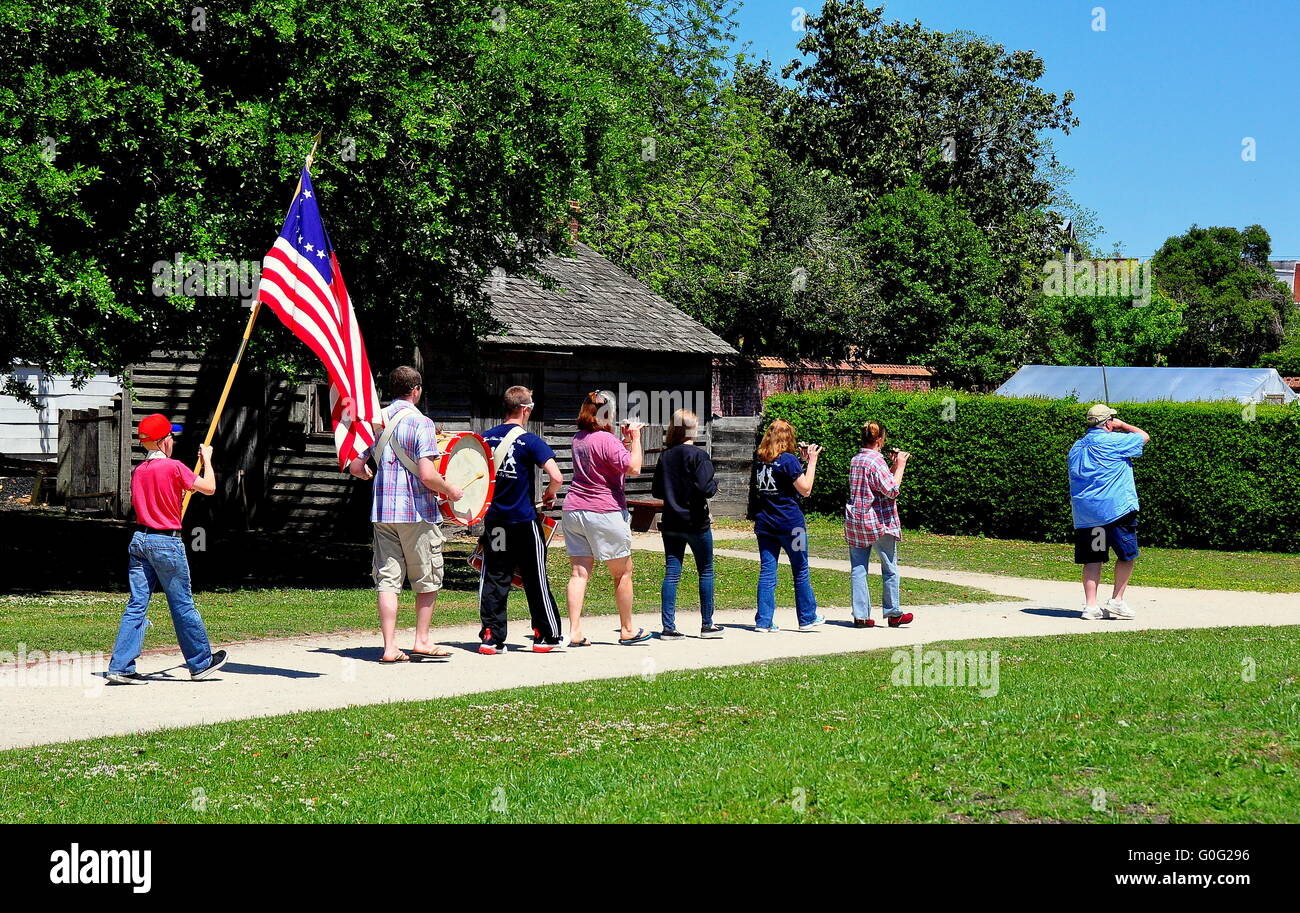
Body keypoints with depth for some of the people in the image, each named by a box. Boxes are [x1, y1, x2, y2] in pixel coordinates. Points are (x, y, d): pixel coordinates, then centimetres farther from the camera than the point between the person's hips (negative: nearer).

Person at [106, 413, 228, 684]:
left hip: (139, 540, 6)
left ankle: (121, 666, -2)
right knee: (183, 606, 6)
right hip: (167, 542, -6)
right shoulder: (174, 467, -12)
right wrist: (207, 459, 9)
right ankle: (201, 663, 18)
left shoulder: (138, 472, 8)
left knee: (136, 605, 5)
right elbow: (209, 488, -7)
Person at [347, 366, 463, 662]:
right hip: (417, 511, -5)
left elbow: (355, 467, 12)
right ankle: (422, 641, 15)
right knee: (427, 580, 11)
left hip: (382, 512, 5)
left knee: (387, 579, 4)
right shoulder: (421, 423, -10)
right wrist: (451, 491, -1)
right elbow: (427, 475, -19)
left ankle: (390, 647, -1)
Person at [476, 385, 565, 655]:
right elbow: (556, 477, -19)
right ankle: (546, 636, 15)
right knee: (535, 579, 7)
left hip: (493, 519, 4)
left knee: (493, 579, 8)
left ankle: (491, 637, 4)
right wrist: (550, 494, 2)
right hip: (524, 521, -4)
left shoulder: (485, 438, 4)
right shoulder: (530, 441, -10)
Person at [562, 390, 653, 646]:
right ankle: (627, 630, 15)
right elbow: (633, 468, -19)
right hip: (604, 512, -7)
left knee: (579, 572, 3)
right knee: (623, 572, 7)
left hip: (574, 509, 7)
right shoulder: (606, 440, -14)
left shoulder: (579, 439, 11)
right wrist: (635, 438, -9)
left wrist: (625, 439, 18)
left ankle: (574, 632, -4)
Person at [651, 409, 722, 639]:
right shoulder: (698, 455, -12)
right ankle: (707, 624, 14)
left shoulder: (665, 456, 4)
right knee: (706, 572, 10)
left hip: (670, 523, 5)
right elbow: (705, 489, -21)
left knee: (671, 573, 4)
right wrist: (715, 484, -1)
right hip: (696, 523, -5)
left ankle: (668, 626, 0)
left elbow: (656, 491, 8)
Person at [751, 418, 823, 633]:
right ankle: (807, 618, 19)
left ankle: (763, 621, 1)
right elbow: (805, 489, -9)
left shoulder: (760, 460, 5)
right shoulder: (788, 460, -12)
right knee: (801, 572, 10)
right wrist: (811, 461, -3)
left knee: (766, 572, 4)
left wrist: (801, 459, 18)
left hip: (764, 523, 5)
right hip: (789, 523, -5)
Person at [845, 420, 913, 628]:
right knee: (890, 569, 7)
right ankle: (893, 613, 13)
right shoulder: (876, 461, -15)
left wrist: (894, 464, 16)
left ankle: (860, 615, 4)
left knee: (859, 569, 6)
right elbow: (892, 490, -19)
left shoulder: (855, 460, 10)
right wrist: (900, 465, -10)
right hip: (879, 523, -7)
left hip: (855, 522, 7)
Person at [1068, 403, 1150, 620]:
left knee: (1092, 558, 7)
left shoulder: (1077, 447, 15)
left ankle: (1090, 605, 2)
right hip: (1116, 510, -7)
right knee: (1127, 554, 7)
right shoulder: (1113, 441, -7)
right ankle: (1116, 600, 8)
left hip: (1084, 512, 7)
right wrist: (1123, 426, 19)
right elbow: (1144, 436, 5)